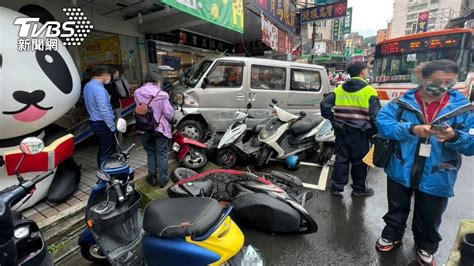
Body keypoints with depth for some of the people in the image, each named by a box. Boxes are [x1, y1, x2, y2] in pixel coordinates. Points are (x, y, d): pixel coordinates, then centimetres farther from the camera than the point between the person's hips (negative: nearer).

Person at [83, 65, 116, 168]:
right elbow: (104, 110, -25)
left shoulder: (88, 86, 10)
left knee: (102, 151, 20)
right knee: (107, 153, 0)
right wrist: (112, 126, -19)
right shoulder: (99, 89, -20)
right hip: (103, 124, -10)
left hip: (95, 122, 10)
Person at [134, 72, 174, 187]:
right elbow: (169, 113, -15)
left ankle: (152, 177, 26)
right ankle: (163, 179, 15)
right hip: (160, 127, -3)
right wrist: (169, 120, 6)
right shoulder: (161, 95, -14)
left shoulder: (137, 93, -6)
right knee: (162, 154, 8)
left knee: (150, 153, 18)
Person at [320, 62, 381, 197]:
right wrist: (373, 131, 5)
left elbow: (325, 105, 0)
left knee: (341, 159, 12)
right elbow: (375, 115, -8)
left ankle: (336, 187, 18)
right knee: (359, 161, 11)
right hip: (359, 133, -3)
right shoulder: (369, 91, -6)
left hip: (341, 131, 4)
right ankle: (359, 188, 26)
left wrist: (333, 120, 8)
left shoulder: (339, 89, 5)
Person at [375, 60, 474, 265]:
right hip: (400, 172, -1)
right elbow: (382, 122, -19)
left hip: (436, 178, 1)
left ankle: (425, 248, 47)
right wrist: (412, 129, -31)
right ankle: (392, 235, 46)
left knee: (429, 218, 21)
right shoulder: (403, 102, -8)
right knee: (397, 209, 21)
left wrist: (454, 137, -27)